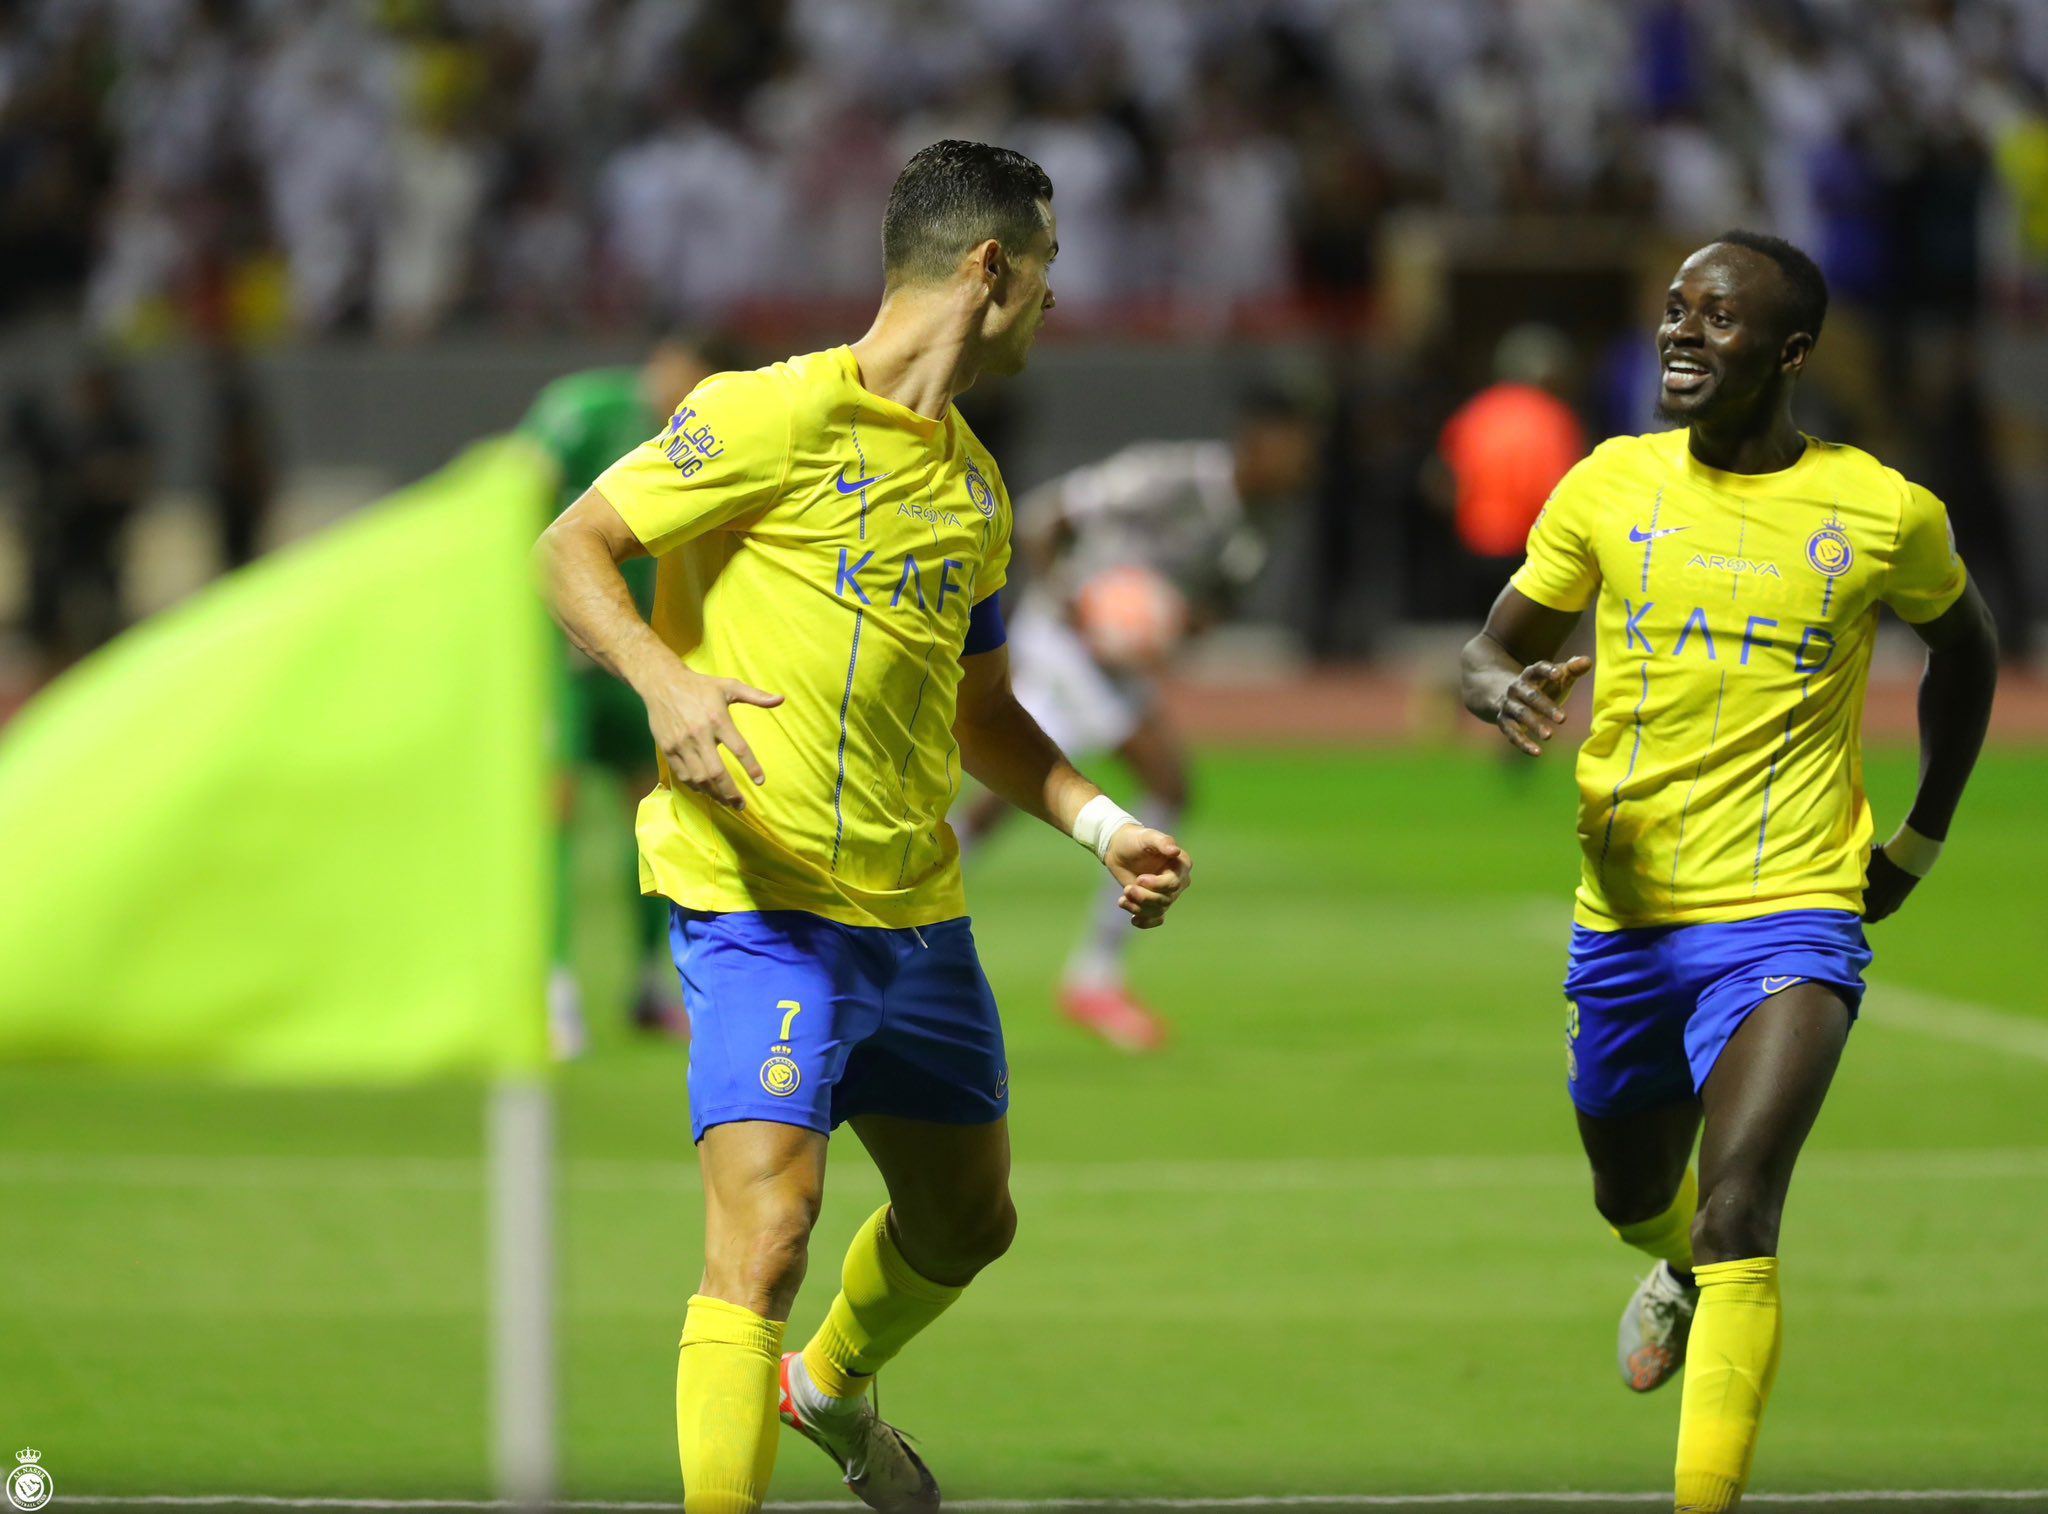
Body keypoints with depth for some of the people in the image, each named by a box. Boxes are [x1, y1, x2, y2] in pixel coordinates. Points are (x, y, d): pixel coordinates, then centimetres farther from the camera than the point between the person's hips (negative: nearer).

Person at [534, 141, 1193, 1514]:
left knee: (967, 1220, 22)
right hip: (762, 900, -8)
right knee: (765, 1234, -20)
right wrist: (664, 681, -25)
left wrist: (1102, 823, 12)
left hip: (919, 910, 8)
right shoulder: (776, 417, -9)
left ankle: (831, 1390, 51)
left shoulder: (974, 488, 15)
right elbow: (573, 548, -7)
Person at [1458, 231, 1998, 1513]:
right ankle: (1681, 1272, 61)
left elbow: (1964, 646, 15)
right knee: (1637, 1201, 25)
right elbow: (1494, 649, 8)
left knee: (1735, 1226, -22)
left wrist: (1922, 843, 14)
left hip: (1787, 924, -4)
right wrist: (1503, 689, -17)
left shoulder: (1882, 514, -5)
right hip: (1625, 922, 4)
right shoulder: (1613, 487, 0)